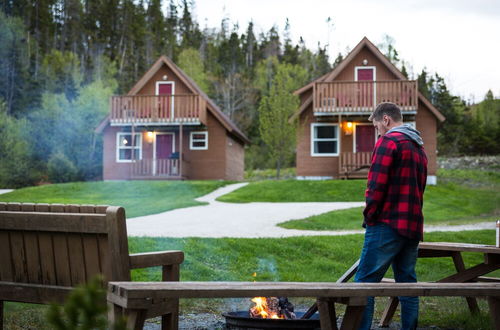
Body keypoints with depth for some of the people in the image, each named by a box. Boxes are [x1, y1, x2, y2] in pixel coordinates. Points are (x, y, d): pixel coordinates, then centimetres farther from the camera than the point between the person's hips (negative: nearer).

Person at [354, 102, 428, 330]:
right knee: (408, 283, 12)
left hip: (388, 225, -9)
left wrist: (369, 215, -5)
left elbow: (376, 185, -15)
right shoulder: (419, 147, 20)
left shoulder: (388, 141, -7)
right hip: (413, 226, 9)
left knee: (365, 282, -7)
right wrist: (410, 215, 17)